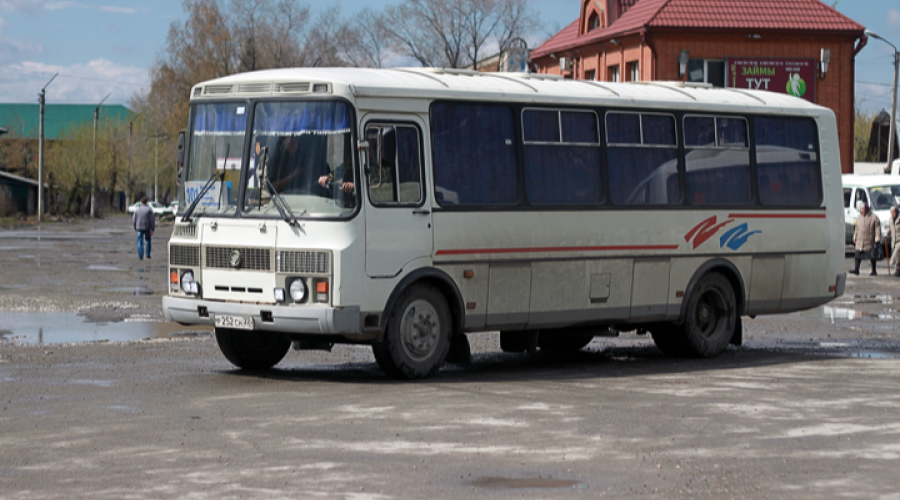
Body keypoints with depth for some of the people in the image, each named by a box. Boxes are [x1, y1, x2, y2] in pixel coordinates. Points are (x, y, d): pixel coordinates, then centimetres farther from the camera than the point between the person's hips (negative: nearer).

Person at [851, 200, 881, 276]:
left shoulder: (874, 217, -7)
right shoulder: (859, 217, 12)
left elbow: (878, 229, -9)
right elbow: (857, 229, 20)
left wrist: (877, 239, -14)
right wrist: (855, 238, 18)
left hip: (870, 241, -5)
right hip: (860, 241, 5)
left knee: (872, 256, 2)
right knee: (858, 255, -1)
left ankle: (874, 271, 9)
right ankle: (856, 269, -1)